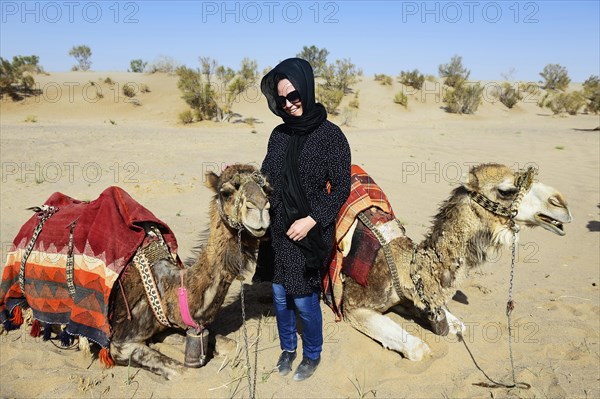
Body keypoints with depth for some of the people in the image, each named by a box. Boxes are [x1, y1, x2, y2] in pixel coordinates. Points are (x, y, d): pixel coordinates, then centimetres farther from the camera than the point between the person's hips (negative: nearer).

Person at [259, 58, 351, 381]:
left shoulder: (330, 135, -10)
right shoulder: (279, 135, 6)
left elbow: (341, 187, -10)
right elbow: (266, 178, 11)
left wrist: (311, 220, -17)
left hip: (310, 233, -5)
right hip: (278, 230, 5)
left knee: (303, 298, 4)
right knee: (280, 293, 13)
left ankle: (312, 354, 31)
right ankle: (288, 348, 38)